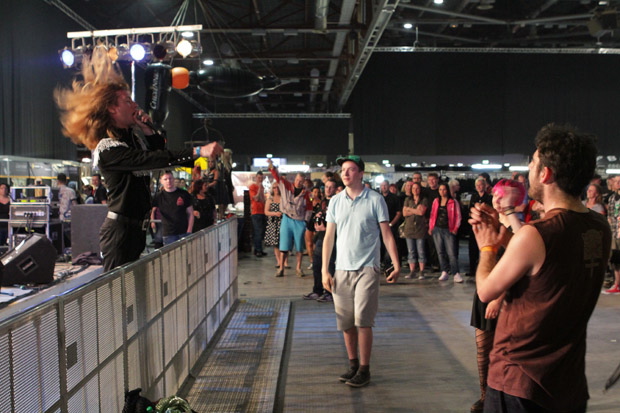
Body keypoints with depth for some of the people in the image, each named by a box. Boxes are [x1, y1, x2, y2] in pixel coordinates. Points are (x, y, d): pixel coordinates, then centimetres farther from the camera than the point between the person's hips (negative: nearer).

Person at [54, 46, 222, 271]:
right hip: (120, 229, -9)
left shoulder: (132, 138, 11)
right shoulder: (107, 148, -18)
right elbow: (151, 160, -30)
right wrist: (197, 152, -38)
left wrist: (148, 130, -1)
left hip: (136, 227, 9)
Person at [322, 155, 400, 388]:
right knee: (346, 322, 9)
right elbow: (329, 237, 9)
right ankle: (353, 365, 26)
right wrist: (324, 270, 4)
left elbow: (386, 234, -2)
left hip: (367, 268, -4)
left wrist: (396, 265, -9)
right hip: (342, 269, 4)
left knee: (363, 319, -8)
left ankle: (364, 369, 7)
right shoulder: (335, 202, 8)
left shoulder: (375, 200, -2)